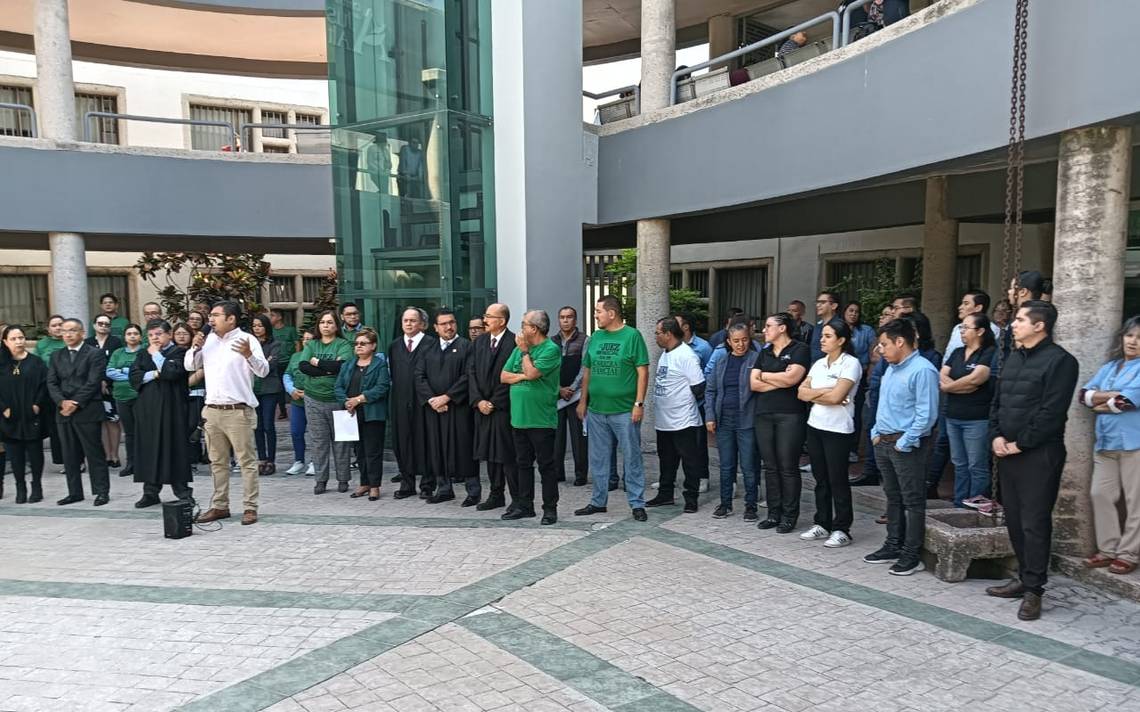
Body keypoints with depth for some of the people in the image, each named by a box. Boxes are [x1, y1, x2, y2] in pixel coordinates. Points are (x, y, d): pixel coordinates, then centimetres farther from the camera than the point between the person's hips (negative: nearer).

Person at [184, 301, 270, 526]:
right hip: (212, 411, 7)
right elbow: (189, 366, 16)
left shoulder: (246, 339, -7)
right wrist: (195, 348, -2)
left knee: (246, 461, -2)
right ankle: (219, 506, 23)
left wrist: (249, 355, -33)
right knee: (217, 462, 14)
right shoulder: (208, 340, 12)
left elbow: (263, 370, -14)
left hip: (238, 411, -7)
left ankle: (250, 507, 3)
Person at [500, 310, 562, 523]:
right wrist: (523, 376, -8)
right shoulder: (519, 349, 12)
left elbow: (532, 373, -20)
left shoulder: (551, 349, -9)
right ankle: (524, 505, 23)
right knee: (522, 463, 13)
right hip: (520, 417, 7)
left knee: (546, 465, 2)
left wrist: (525, 351, -6)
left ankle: (550, 508, 10)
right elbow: (504, 376, 9)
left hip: (541, 419, -7)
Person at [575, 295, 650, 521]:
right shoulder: (595, 337, 9)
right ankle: (598, 501, 25)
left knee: (632, 459, 3)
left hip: (625, 411, -5)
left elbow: (642, 371, -9)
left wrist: (639, 403, -14)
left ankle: (637, 503, 12)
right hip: (596, 410, 6)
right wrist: (583, 401, 12)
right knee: (598, 459, 13)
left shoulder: (632, 336, -7)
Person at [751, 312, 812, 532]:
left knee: (788, 467, -1)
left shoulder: (800, 349, -2)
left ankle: (789, 516, 9)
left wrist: (764, 375, -2)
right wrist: (781, 380, -7)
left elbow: (792, 378, -16)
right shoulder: (764, 352, 15)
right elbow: (753, 384, 4)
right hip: (764, 415, 6)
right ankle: (773, 513, 17)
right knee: (770, 466, 8)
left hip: (790, 415, -6)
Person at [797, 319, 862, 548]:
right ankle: (822, 524, 22)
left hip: (838, 430, -6)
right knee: (820, 478, 12)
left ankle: (841, 529, 9)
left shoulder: (851, 363, -9)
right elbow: (801, 392, 2)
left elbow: (836, 397, -19)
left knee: (837, 480, 0)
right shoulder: (819, 364, 11)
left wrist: (814, 394, -4)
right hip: (815, 426, 6)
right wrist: (826, 392, -10)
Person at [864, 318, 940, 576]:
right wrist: (877, 433, 12)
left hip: (907, 445, -9)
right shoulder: (891, 369, 12)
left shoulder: (922, 370, -16)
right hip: (883, 441, 9)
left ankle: (912, 555, 8)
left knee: (913, 501, 1)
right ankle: (893, 547, 28)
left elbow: (926, 414, -20)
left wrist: (904, 443, -18)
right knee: (892, 497, 17)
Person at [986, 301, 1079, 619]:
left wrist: (1020, 444, -13)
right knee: (1014, 519, 13)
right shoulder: (1013, 358, 16)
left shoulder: (1060, 360, -10)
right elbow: (996, 401, 17)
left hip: (1039, 454, -8)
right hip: (1007, 451, 8)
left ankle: (1033, 590, 3)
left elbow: (1052, 412, -16)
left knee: (1034, 522, -4)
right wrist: (996, 436, 2)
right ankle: (1025, 577, 25)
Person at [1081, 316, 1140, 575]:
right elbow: (1084, 394, 7)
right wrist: (1110, 395, -9)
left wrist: (1101, 403, -1)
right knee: (1101, 495, 7)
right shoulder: (1110, 367, 16)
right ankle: (1108, 549, 17)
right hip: (1106, 443, 6)